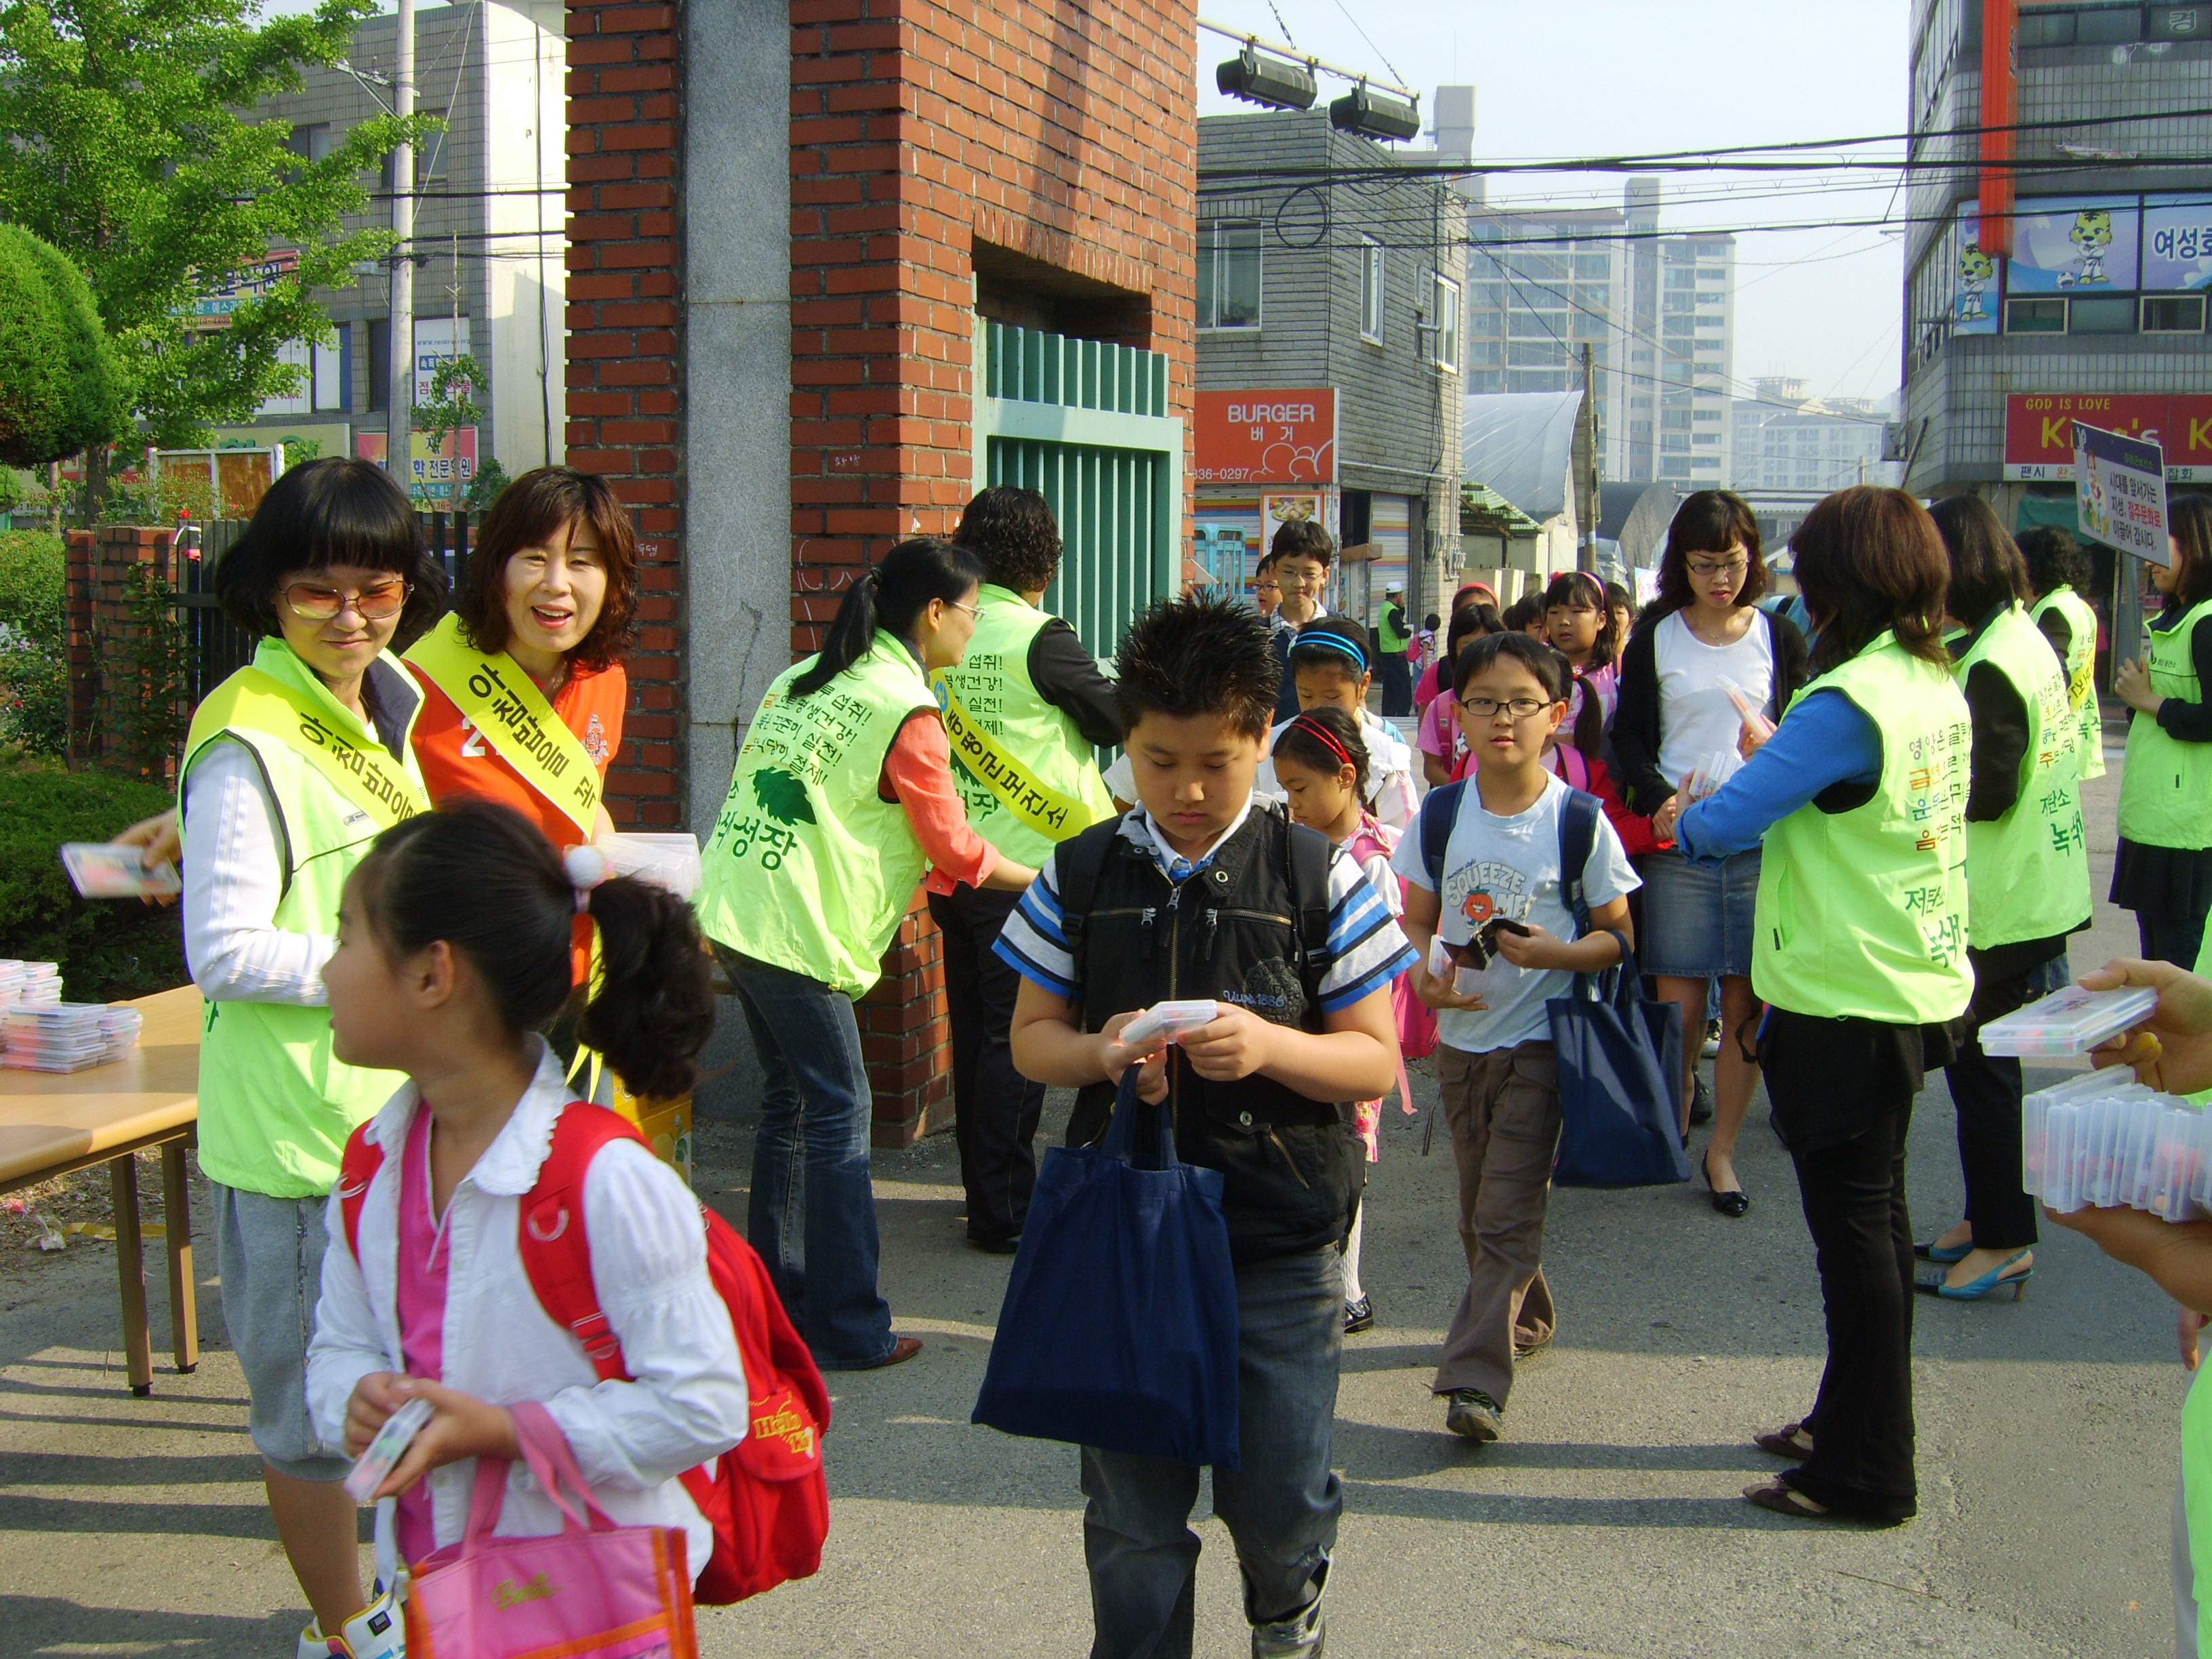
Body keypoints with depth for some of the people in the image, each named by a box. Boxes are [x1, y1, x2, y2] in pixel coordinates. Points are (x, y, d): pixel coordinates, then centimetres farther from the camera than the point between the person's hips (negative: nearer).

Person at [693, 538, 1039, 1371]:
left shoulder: (803, 679, 15)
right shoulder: (908, 712, -9)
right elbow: (955, 850, -4)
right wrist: (1036, 878, 14)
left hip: (732, 911, 8)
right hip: (799, 934, -8)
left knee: (792, 1097, 16)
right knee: (838, 1114, -2)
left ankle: (774, 1295, 24)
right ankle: (847, 1328, 2)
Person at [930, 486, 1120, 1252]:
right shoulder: (1039, 637, -14)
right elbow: (1117, 721, -6)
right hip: (1022, 867, -7)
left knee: (975, 1032, 15)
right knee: (1016, 1039, 0)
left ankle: (985, 1188, 27)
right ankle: (1003, 1210, 5)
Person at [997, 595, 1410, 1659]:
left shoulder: (1319, 877, -4)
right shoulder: (1081, 876, 1)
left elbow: (1376, 1060, -2)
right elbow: (1030, 1037, 7)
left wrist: (1270, 1046, -21)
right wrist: (1098, 1053, -15)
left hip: (1280, 1245, -1)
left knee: (1279, 1496, 9)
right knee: (1131, 1505, 9)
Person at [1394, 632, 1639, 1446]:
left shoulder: (1580, 823, -8)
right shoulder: (1441, 816, 1)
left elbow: (1619, 935, -3)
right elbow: (1418, 921, 8)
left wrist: (1556, 952, -21)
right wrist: (1423, 974, -12)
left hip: (1540, 1041, -4)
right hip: (1460, 1036, 4)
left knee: (1507, 1216, -8)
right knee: (1479, 1210, 17)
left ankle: (1475, 1376, -9)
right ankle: (1526, 1318, 39)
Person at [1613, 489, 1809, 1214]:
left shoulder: (1779, 637, 8)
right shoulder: (1655, 637, 6)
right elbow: (1630, 736, 4)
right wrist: (1660, 800, -14)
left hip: (1761, 841, 1)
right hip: (1677, 838, -1)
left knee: (1746, 1004, 1)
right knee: (1679, 1004, -1)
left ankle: (1722, 1149, 14)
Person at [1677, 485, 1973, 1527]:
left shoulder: (1847, 704, -22)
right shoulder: (1942, 690, 5)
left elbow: (1725, 823, -20)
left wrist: (1688, 822, 1)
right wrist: (1773, 763, 10)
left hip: (1843, 1006, -9)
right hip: (1921, 985, 9)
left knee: (1853, 1227, 1)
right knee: (1876, 1213, 19)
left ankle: (1869, 1474, 11)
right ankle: (1850, 1421, 34)